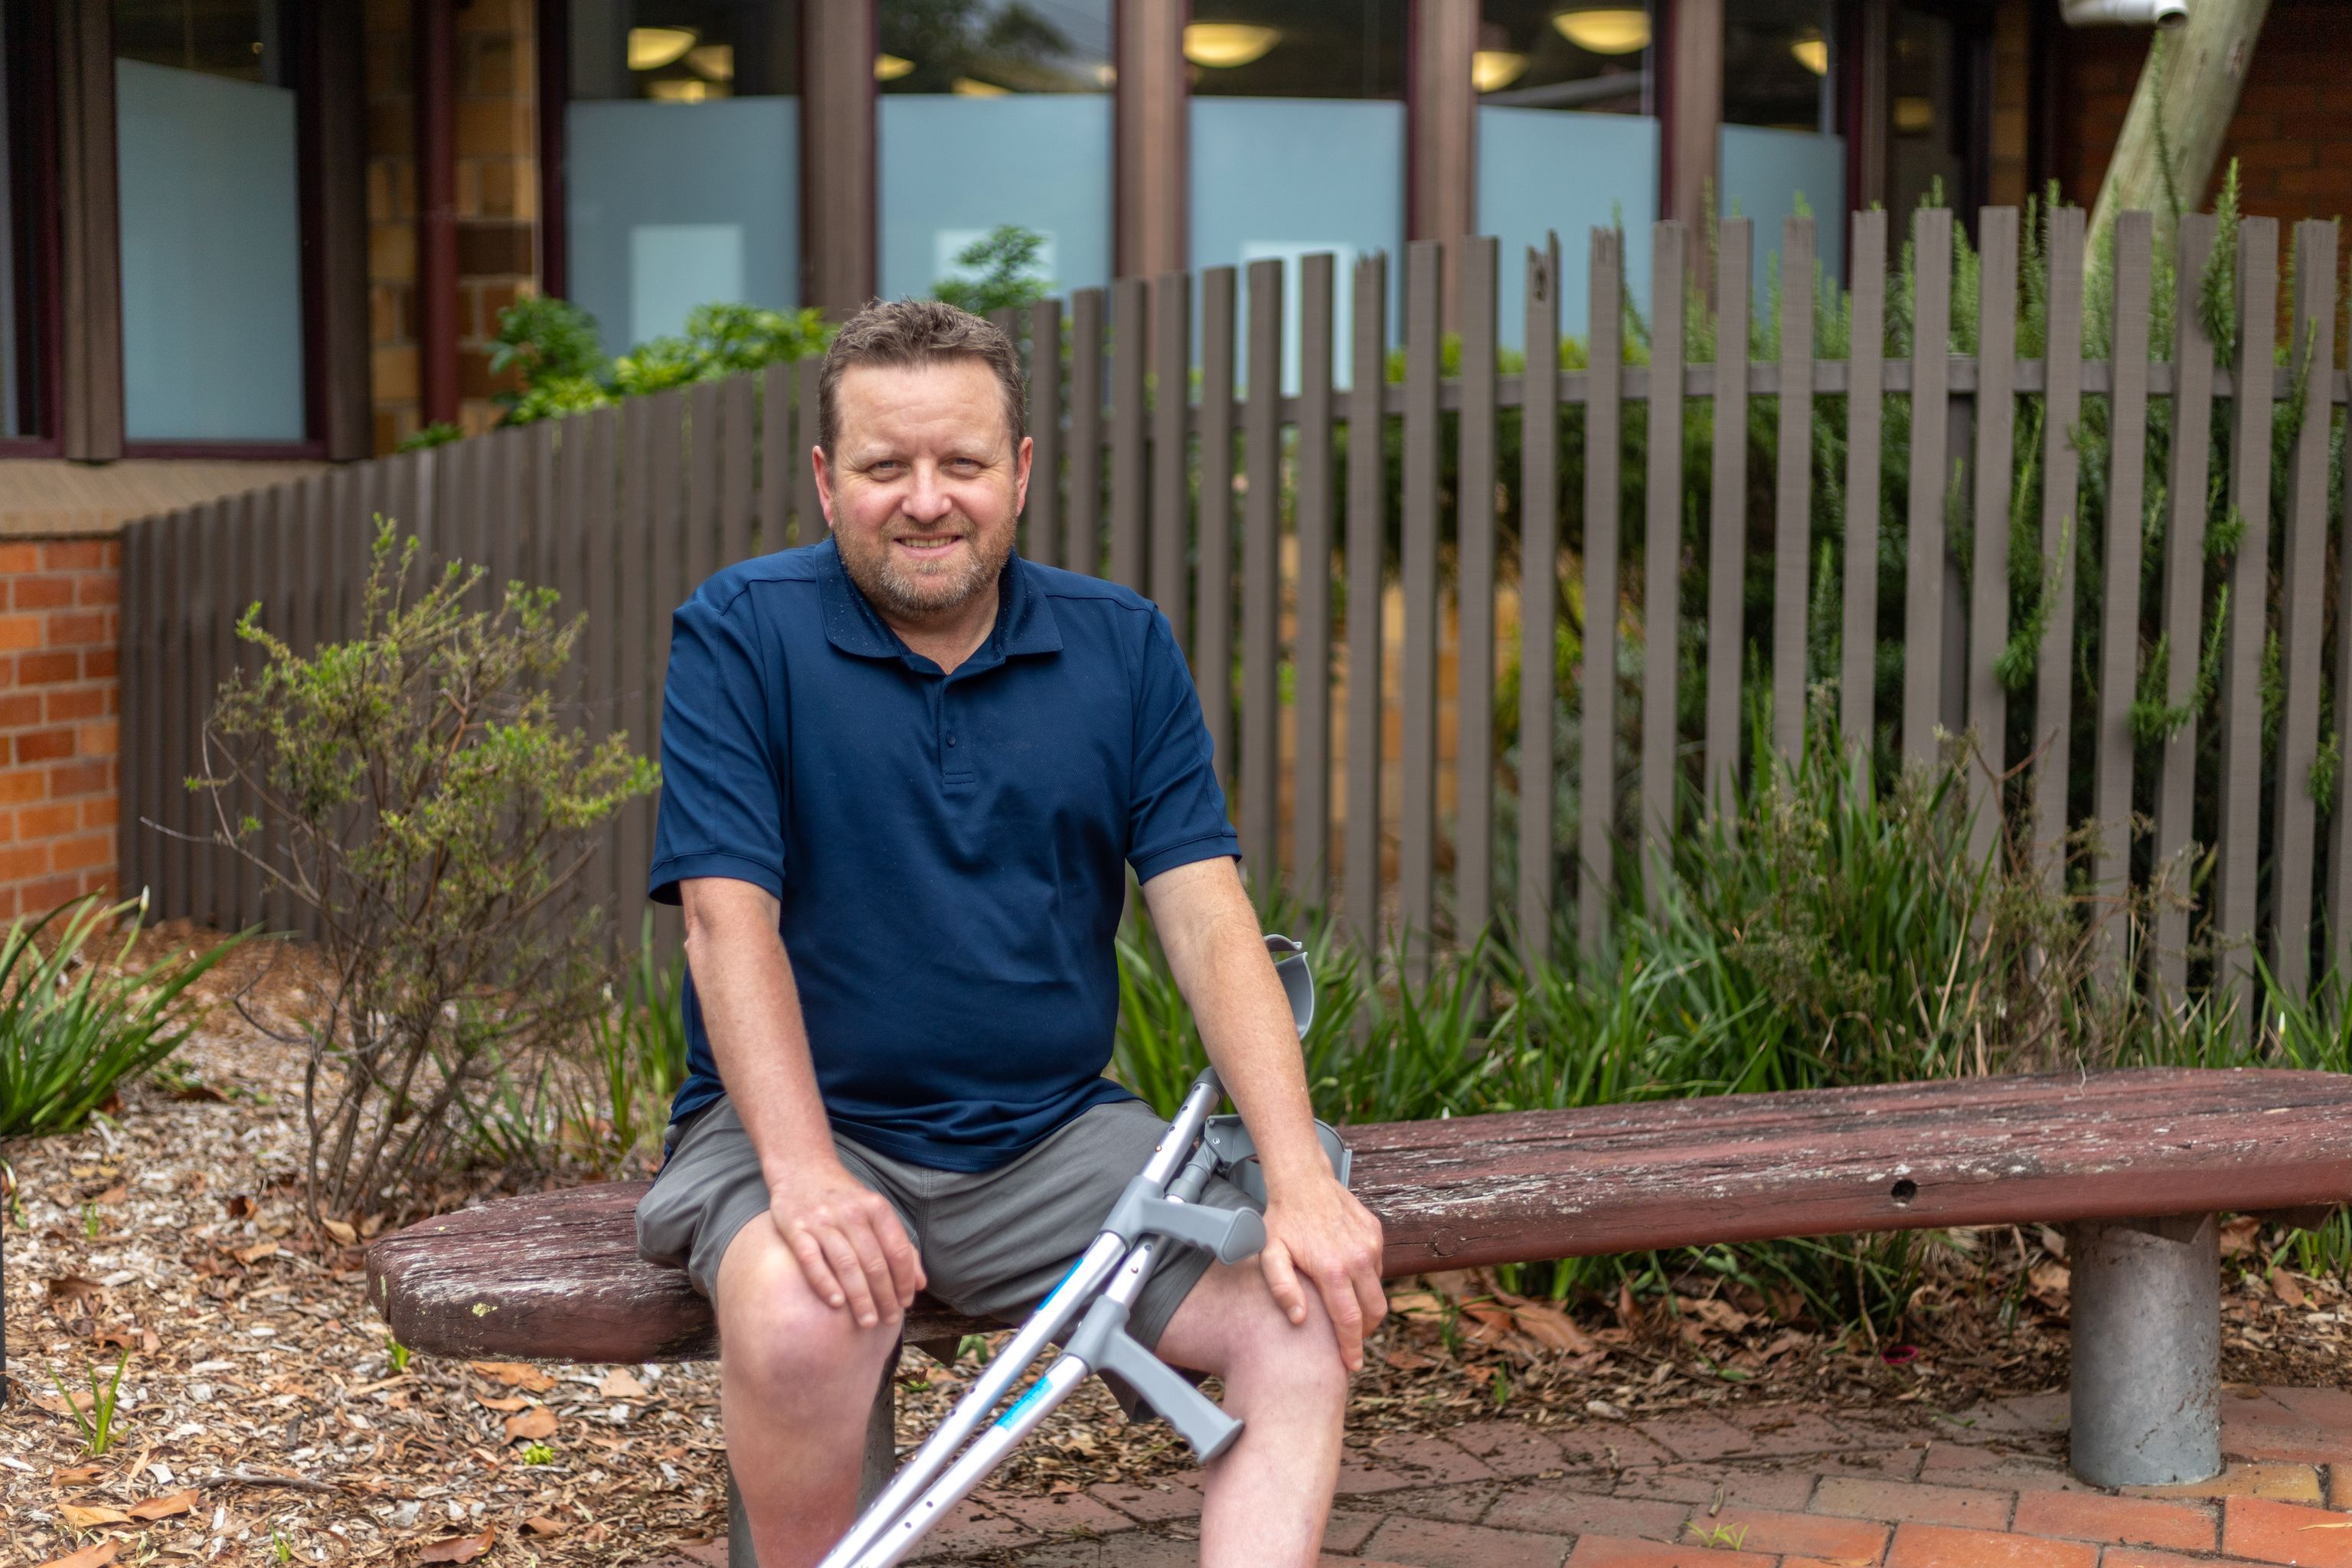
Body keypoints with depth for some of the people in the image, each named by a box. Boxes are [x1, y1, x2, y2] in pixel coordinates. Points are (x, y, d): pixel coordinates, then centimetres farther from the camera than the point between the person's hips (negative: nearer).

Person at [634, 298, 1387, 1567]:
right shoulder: (740, 634, -3)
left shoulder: (1123, 648, 5)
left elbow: (1207, 917, -2)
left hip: (1053, 1134, 3)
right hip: (804, 1124, -3)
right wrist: (804, 1171, -26)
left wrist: (1300, 1176, -16)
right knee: (796, 1316, -34)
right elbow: (729, 921, -12)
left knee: (1312, 1309, -18)